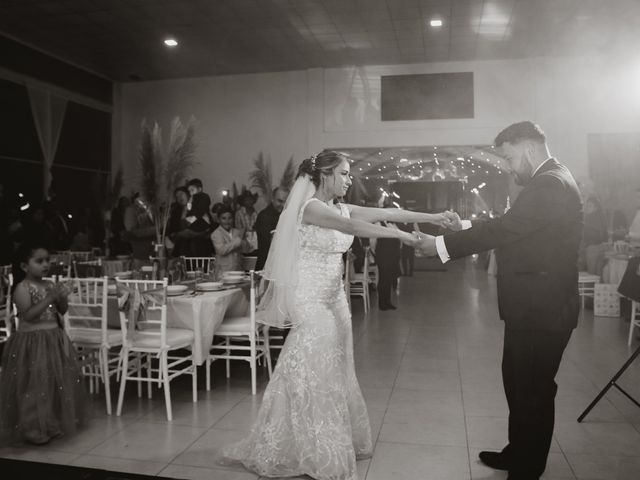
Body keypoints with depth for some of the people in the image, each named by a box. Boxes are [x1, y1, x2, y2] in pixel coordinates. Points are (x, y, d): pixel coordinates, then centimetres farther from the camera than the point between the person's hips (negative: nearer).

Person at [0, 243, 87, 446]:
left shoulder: (49, 285, 6)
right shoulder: (22, 288, -12)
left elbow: (62, 311, 10)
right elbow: (28, 315, -21)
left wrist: (62, 297, -9)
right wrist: (50, 298, -24)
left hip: (54, 339, 7)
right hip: (31, 342, -7)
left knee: (57, 383, 13)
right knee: (34, 387, -2)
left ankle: (52, 424, 29)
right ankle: (33, 429, 13)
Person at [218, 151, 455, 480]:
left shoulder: (340, 208, 9)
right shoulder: (311, 207, -15)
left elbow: (385, 213, 4)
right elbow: (352, 227, -29)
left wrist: (431, 218, 1)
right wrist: (399, 235, -27)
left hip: (333, 299, 8)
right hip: (310, 301, -8)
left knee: (332, 373, 14)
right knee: (313, 376, 1)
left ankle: (337, 445, 29)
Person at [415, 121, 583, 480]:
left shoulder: (549, 184, -20)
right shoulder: (550, 181, 13)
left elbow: (504, 229, -24)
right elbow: (511, 227, 14)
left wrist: (441, 244, -17)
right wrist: (467, 226, 4)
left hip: (542, 309, -10)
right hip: (536, 305, 10)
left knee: (533, 389, 5)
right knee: (519, 383, 21)